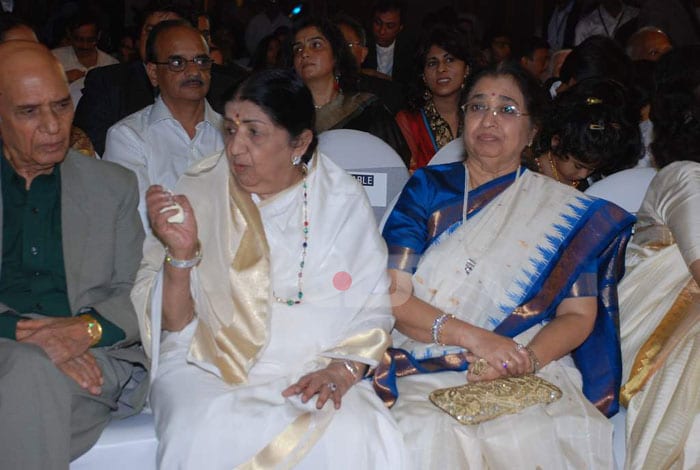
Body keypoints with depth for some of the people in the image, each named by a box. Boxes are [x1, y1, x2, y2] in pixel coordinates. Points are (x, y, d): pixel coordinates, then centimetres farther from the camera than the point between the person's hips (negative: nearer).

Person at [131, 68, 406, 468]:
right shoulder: (198, 193, 1)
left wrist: (342, 369, -14)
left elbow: (372, 312, 3)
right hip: (210, 371, 0)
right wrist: (181, 253, -17)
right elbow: (173, 325, 0)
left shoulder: (344, 201, 2)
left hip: (313, 373, 1)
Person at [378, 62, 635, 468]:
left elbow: (578, 316, 5)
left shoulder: (564, 210, 11)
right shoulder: (428, 188, 9)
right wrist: (474, 338, -15)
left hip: (530, 375, 1)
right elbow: (392, 297, -1)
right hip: (428, 371, 0)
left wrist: (525, 360, -15)